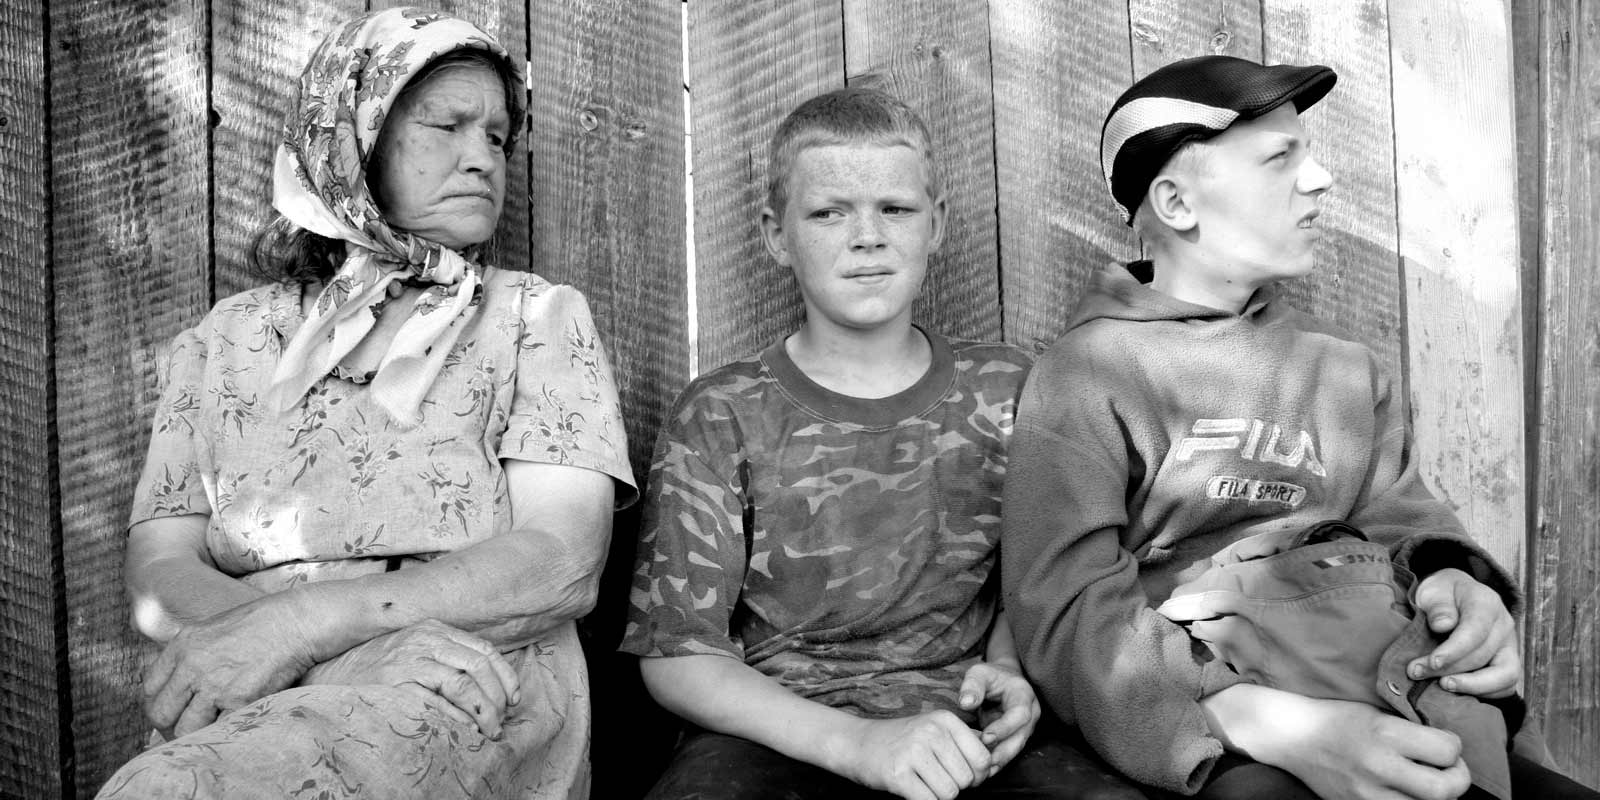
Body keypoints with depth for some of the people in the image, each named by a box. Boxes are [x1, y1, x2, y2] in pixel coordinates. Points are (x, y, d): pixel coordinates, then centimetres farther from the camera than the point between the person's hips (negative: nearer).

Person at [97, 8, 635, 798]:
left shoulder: (538, 315, 8)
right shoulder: (224, 340, 15)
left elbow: (562, 563, -5)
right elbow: (159, 572, 3)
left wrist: (301, 621, -19)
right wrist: (396, 637, -17)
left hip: (467, 707, -2)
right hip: (260, 713, 3)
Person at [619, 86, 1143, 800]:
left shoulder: (1005, 388, 8)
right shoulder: (719, 416, -1)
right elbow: (676, 656, -6)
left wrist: (1006, 673, -4)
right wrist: (860, 742, -20)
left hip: (959, 736, 2)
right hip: (773, 734, -1)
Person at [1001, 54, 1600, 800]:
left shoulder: (1348, 370, 14)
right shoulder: (1084, 377, -3)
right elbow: (1073, 616, -13)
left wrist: (1455, 582, -13)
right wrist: (1280, 725, -28)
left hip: (1362, 710, 6)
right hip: (1193, 733, -6)